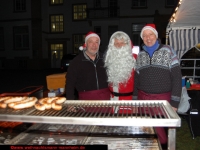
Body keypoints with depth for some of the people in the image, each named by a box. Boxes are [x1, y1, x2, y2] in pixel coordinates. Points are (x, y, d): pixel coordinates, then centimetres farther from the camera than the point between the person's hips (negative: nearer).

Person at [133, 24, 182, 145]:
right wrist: (135, 100, 9)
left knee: (164, 126, 3)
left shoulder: (167, 51, -2)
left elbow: (176, 77, -5)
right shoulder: (140, 55, 9)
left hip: (163, 98, -3)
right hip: (143, 98, 3)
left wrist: (174, 102, -10)